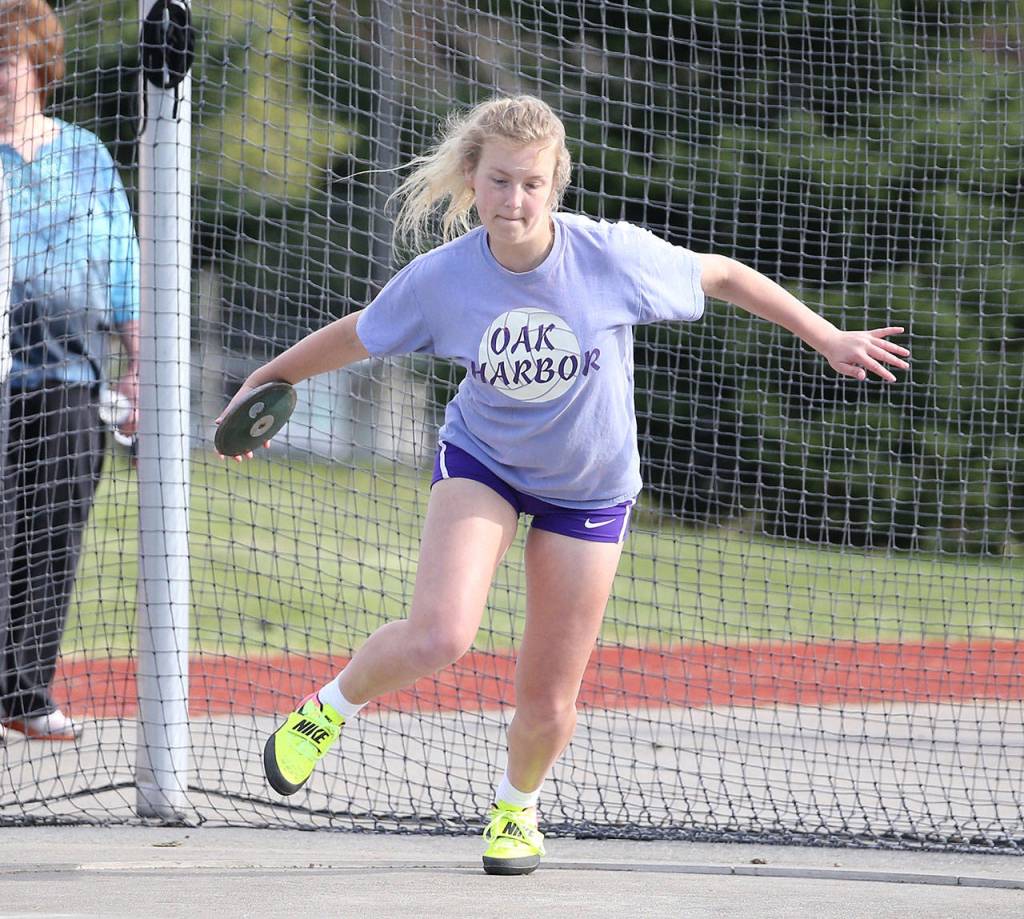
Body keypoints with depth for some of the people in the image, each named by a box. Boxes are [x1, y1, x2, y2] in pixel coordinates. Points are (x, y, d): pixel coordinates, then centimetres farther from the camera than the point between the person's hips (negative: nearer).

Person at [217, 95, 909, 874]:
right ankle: (330, 708, 5)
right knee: (438, 637, -27)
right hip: (482, 462, 0)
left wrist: (829, 339, -3)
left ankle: (517, 806, 38)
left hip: (589, 489, 0)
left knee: (549, 703, 3)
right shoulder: (441, 278, -19)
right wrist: (268, 379, 9)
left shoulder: (612, 255, -23)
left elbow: (723, 277, -7)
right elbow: (357, 336, 0)